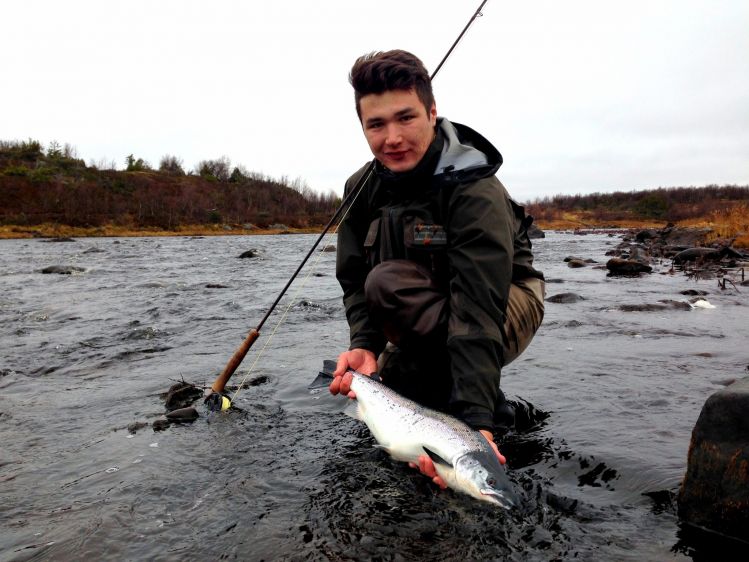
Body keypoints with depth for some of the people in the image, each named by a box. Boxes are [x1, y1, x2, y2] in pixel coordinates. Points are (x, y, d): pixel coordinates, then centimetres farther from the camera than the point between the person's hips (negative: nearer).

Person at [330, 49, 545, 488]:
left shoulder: (477, 192, -28)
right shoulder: (363, 188, -7)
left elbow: (478, 311, -36)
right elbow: (354, 276, -7)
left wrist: (475, 419, -44)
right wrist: (366, 344, -26)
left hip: (508, 309, -6)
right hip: (430, 318, 6)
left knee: (387, 283, -30)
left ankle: (488, 405, -14)